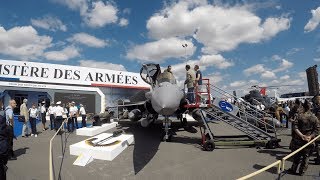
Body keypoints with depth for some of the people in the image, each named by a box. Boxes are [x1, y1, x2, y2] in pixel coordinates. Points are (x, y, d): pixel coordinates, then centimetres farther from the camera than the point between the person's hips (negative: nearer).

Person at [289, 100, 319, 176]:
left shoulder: (300, 116, -9)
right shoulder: (314, 118, -2)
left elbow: (295, 127, -16)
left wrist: (302, 135, -15)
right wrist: (310, 136, -10)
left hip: (298, 139, -1)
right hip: (309, 141, 1)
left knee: (296, 155, 12)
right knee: (306, 156, 14)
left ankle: (293, 169, 22)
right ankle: (302, 171, 20)